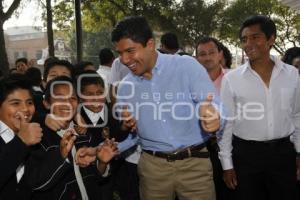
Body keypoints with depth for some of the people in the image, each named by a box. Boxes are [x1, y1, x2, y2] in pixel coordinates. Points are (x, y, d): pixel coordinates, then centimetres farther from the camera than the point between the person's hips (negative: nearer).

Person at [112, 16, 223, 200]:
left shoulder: (187, 66, -10)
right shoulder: (125, 87, 3)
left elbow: (214, 106, -19)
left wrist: (213, 119, -41)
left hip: (194, 163, -3)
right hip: (152, 166, 3)